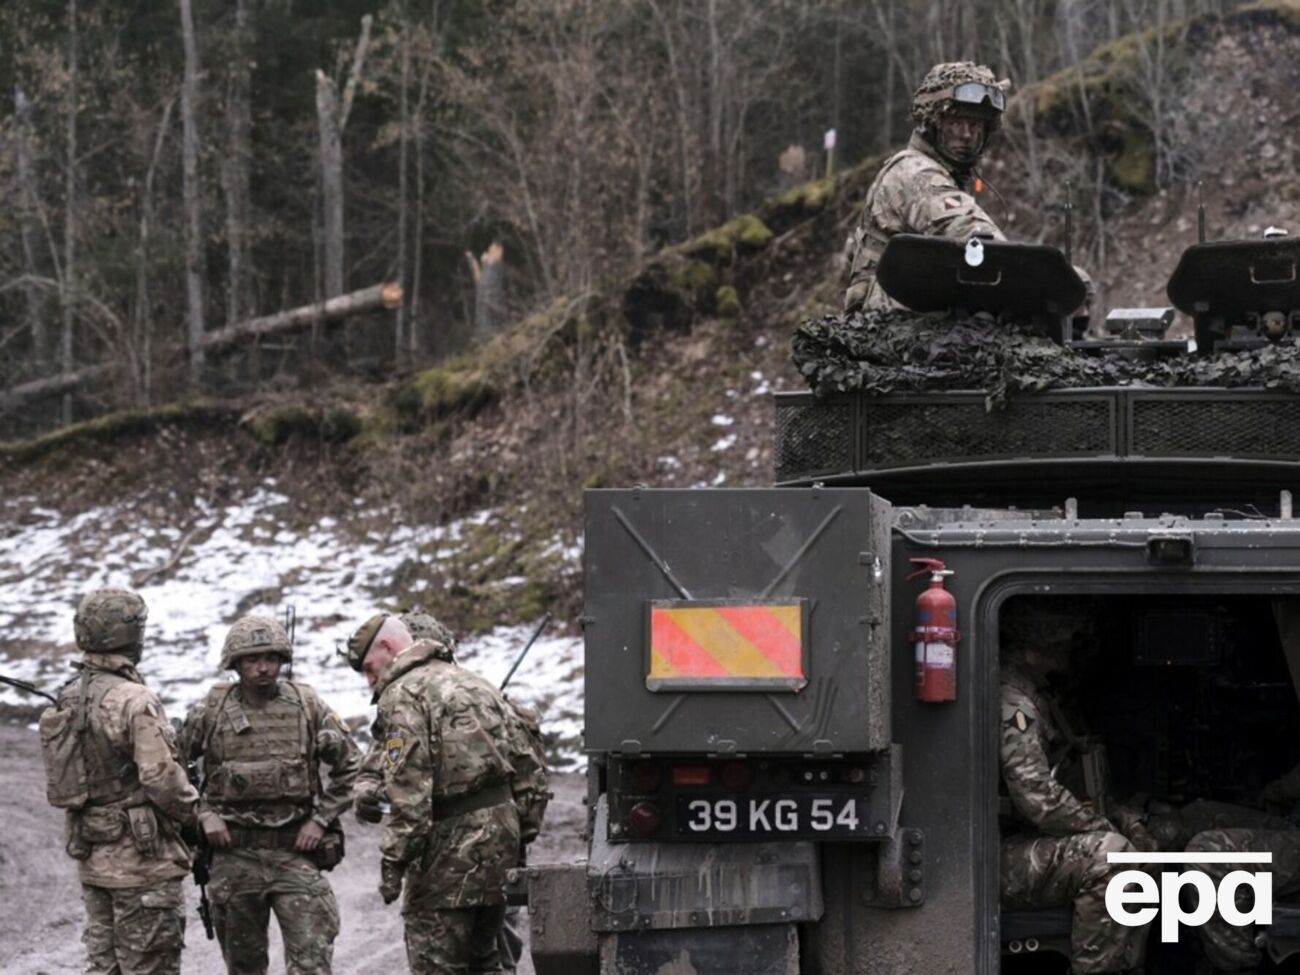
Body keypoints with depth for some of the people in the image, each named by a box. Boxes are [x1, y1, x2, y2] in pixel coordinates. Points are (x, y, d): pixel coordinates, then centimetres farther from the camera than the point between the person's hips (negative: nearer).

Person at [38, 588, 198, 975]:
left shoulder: (66, 701, 7)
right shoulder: (135, 701, -18)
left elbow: (59, 778, 12)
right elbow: (160, 776, -21)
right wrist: (191, 812, -4)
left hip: (92, 855, 8)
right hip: (142, 856, -8)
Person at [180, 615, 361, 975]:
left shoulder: (307, 706, -1)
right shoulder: (212, 711, -2)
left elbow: (350, 765, 7)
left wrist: (321, 819, -2)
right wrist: (204, 813, -4)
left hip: (295, 850, -1)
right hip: (234, 854, 1)